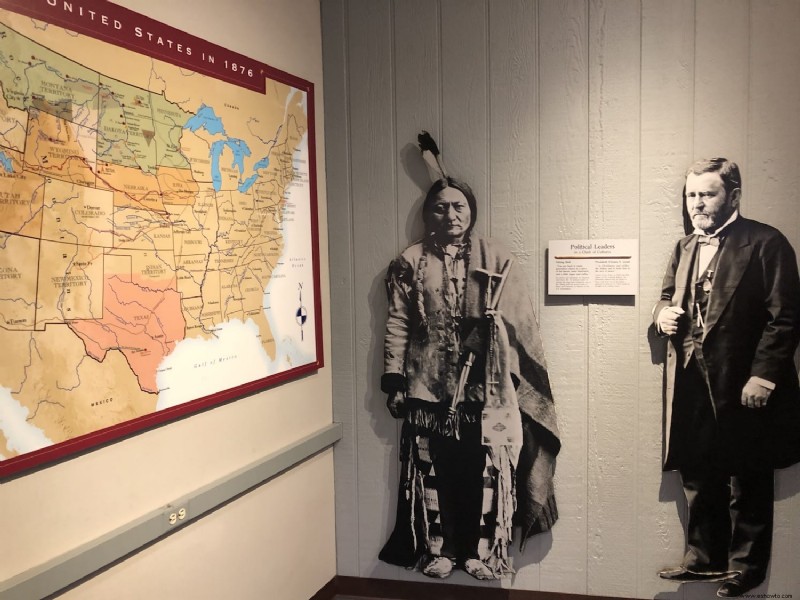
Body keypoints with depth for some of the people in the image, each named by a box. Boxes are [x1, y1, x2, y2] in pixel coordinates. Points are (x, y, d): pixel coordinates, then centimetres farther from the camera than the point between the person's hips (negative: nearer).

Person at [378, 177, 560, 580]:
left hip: (485, 385, 0)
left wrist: (516, 379, -3)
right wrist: (394, 381, -3)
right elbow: (397, 325, 2)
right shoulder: (410, 263, 5)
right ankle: (438, 547, 22)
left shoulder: (495, 259, 5)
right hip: (429, 384, 1)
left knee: (486, 466, 2)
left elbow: (519, 323, 3)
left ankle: (482, 549, 18)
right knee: (432, 466, 7)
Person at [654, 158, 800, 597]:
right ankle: (703, 559, 29)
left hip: (742, 385, -6)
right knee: (698, 479, 14)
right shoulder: (684, 248, 15)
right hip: (691, 385, 7)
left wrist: (763, 375, -18)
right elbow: (667, 296, 25)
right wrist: (663, 313, 1)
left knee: (747, 483, 6)